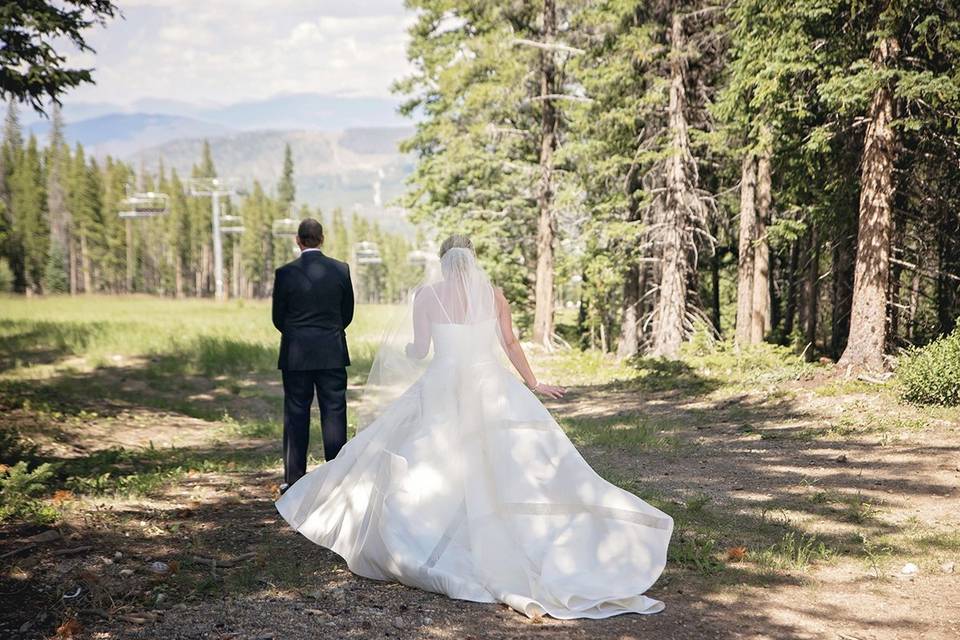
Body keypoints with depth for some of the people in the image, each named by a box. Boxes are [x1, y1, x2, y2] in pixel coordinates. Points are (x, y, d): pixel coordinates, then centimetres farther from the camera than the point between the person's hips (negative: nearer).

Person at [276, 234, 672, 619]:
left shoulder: (427, 294, -1)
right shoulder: (492, 293, 5)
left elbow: (419, 350, 2)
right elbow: (510, 344, 7)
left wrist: (401, 349, 25)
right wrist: (533, 385, 17)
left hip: (443, 391, -1)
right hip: (490, 388, 2)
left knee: (427, 466, 9)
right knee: (505, 465, 4)